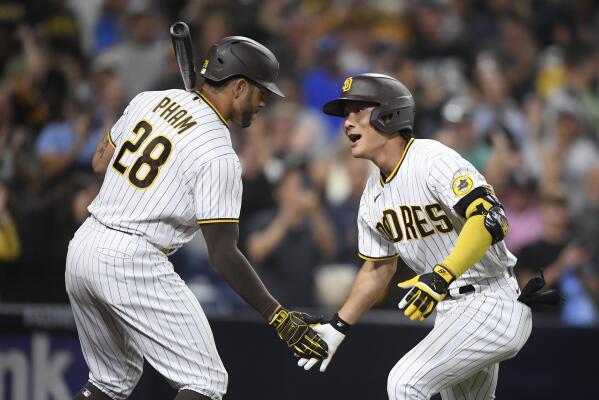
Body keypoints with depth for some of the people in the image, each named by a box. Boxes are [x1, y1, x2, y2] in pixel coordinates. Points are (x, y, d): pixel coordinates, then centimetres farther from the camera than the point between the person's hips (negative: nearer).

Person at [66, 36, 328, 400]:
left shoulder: (150, 100, 8)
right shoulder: (218, 155, -13)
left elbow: (100, 162, 22)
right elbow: (223, 255, -15)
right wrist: (277, 316, -13)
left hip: (82, 248, 8)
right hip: (133, 262, -8)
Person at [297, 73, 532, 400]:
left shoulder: (432, 160, -19)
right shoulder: (373, 196, 9)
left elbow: (490, 220, -32)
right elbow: (377, 269, 22)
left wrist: (441, 277, -42)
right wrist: (336, 329, 17)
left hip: (492, 305, -10)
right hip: (449, 311, 10)